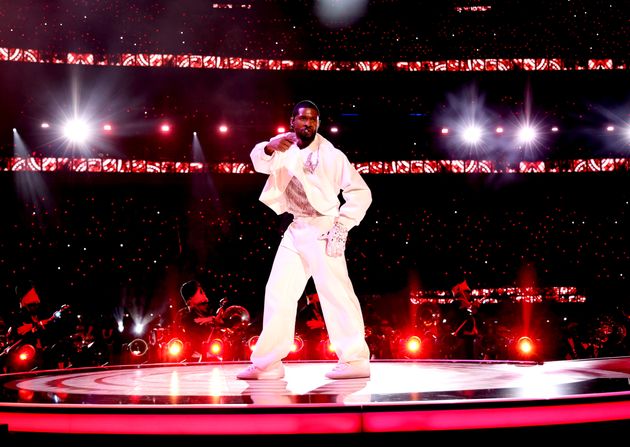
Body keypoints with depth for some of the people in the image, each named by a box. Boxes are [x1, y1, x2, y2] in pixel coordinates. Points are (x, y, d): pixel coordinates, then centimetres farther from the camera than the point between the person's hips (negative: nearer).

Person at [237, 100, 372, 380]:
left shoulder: (331, 155, -6)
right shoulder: (286, 147, 9)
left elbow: (361, 193, -6)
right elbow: (261, 163, -10)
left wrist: (341, 226, -13)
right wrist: (270, 147, -31)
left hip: (322, 229, -6)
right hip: (296, 229, 6)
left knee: (335, 291, -10)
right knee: (278, 291, 5)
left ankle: (355, 359, -6)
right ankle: (267, 362, 10)